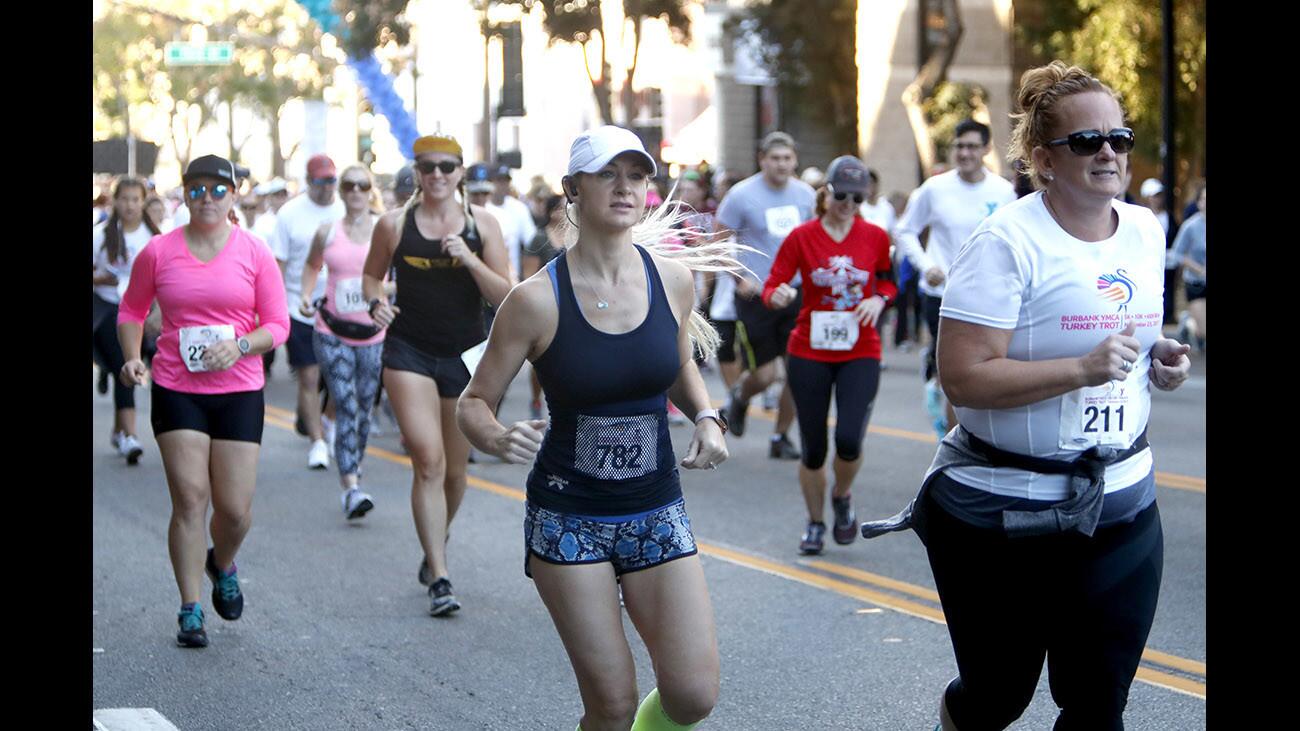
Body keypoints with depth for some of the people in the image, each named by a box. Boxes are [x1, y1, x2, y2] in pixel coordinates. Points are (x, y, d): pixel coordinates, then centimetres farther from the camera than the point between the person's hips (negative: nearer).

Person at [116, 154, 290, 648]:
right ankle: (190, 612, 4)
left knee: (235, 509, 0)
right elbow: (131, 311, 13)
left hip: (239, 392, 1)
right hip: (176, 390, 0)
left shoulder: (254, 253, 0)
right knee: (189, 499, -7)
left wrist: (241, 345, -16)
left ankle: (223, 566, 35)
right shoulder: (158, 252, 1)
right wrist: (132, 357, -4)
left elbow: (278, 325, 2)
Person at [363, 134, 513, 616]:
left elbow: (507, 296, -3)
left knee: (455, 471, 13)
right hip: (408, 352, -2)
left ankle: (435, 548, 41)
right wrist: (375, 300, -7)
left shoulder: (481, 224, 0)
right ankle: (440, 578, -14)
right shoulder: (394, 224, -1)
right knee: (428, 462, -15)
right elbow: (371, 273, 15)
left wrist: (469, 259, -17)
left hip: (466, 356, 2)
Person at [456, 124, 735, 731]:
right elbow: (472, 403, -5)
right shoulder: (537, 300, -13)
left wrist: (706, 418, -3)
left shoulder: (672, 280, -3)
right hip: (568, 517, -3)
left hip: (657, 514, 3)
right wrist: (498, 440, -27)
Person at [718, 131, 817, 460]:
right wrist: (740, 278, -15)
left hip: (796, 293, 4)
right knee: (764, 375, -2)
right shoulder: (742, 195, -8)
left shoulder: (805, 195, 6)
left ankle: (780, 438, 14)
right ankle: (739, 397, 35)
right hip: (756, 296, -4)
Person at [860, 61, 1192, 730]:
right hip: (1003, 516, -5)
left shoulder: (1147, 232, 6)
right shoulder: (1009, 241, -16)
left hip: (1121, 504, 5)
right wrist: (1083, 369, -30)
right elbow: (962, 378, -22)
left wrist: (1158, 359, 0)